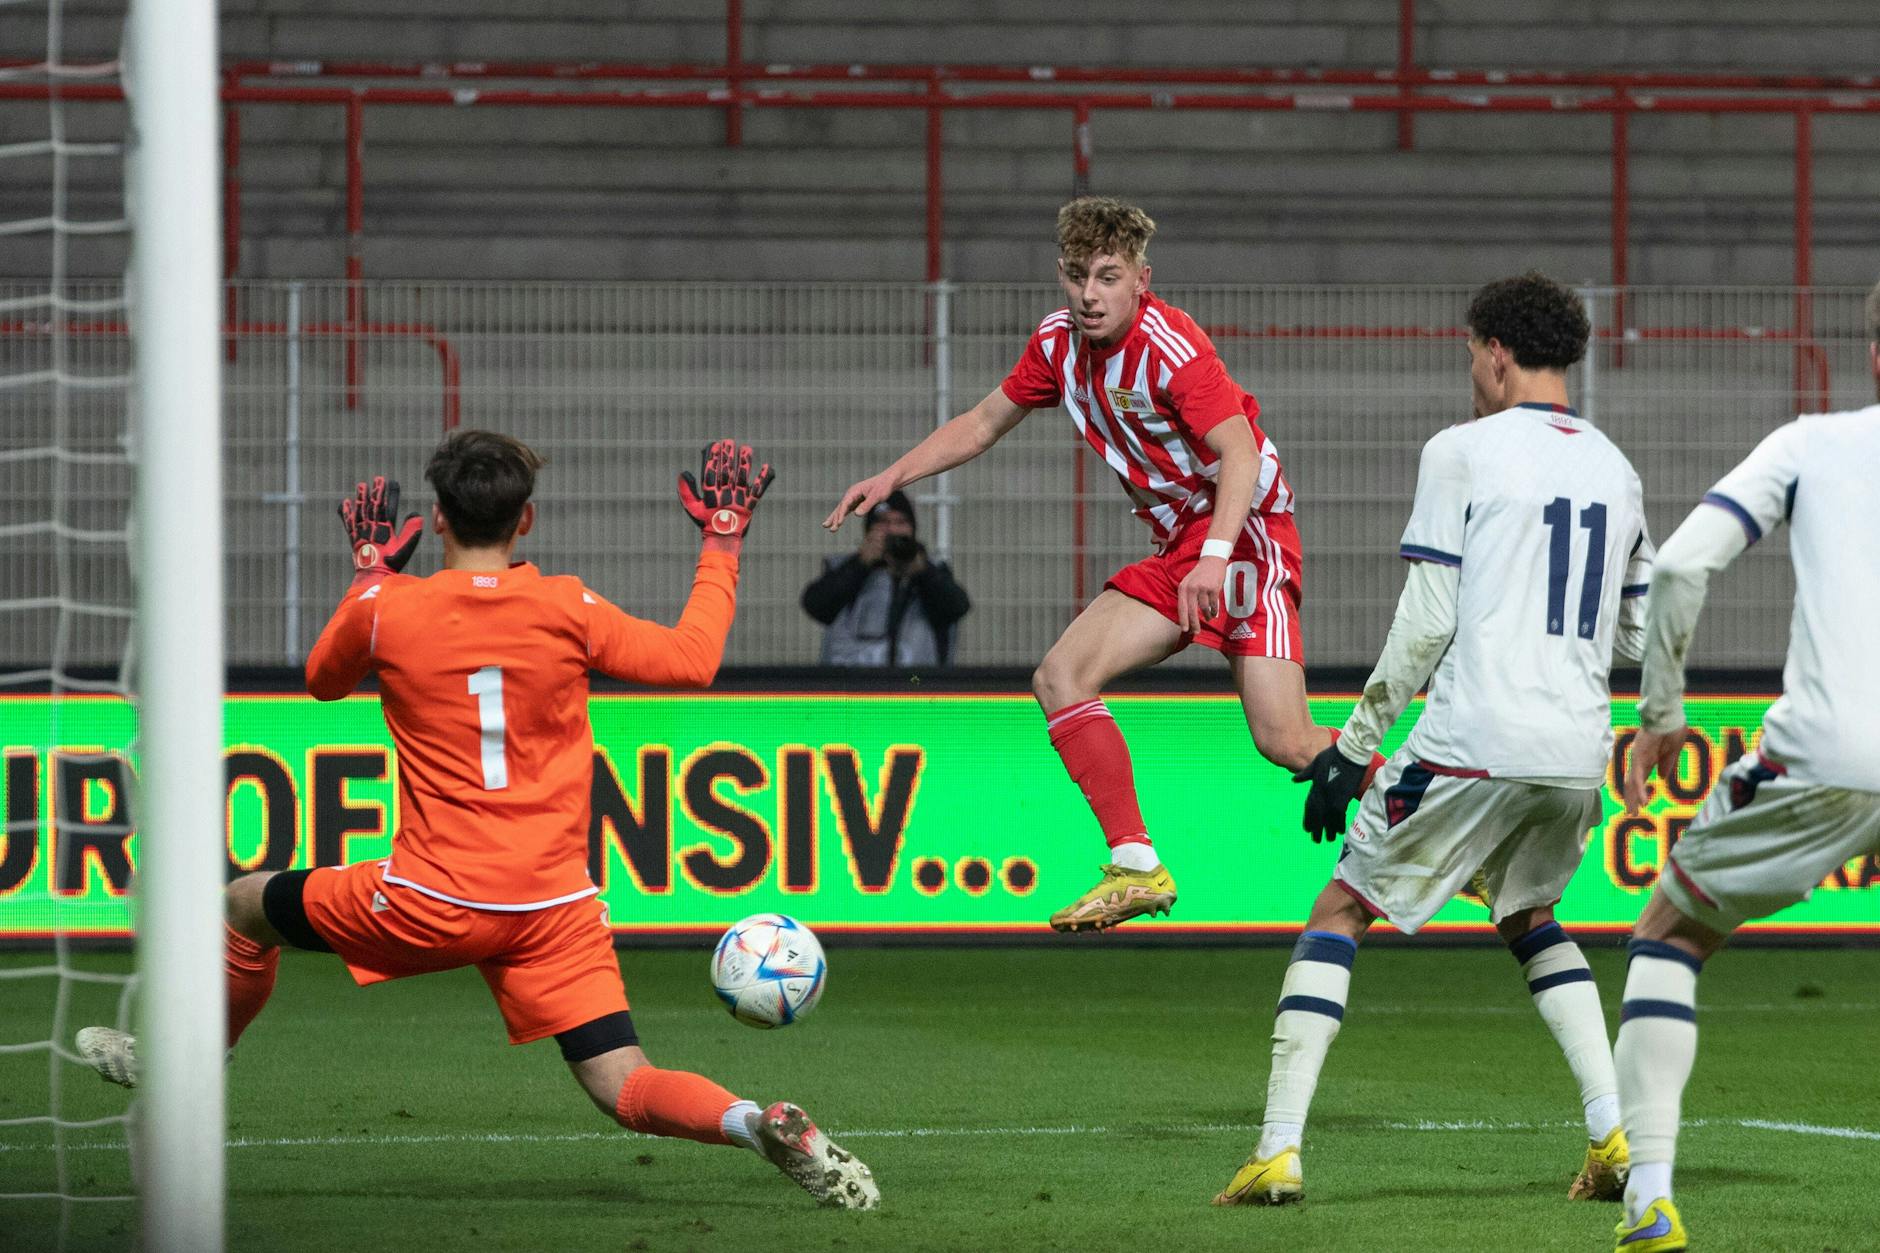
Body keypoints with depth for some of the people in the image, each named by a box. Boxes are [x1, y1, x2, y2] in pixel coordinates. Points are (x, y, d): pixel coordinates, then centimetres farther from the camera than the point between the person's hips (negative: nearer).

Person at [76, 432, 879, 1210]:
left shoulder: (386, 612, -3)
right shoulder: (567, 610, -3)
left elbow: (322, 680, 19)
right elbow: (691, 661, 6)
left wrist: (370, 569, 33)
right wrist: (721, 543, 18)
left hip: (432, 905, -1)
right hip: (556, 907, 1)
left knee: (247, 907, 23)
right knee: (626, 1090, -2)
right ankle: (759, 1123, -31)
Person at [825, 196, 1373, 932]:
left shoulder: (1169, 348, -20)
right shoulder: (1059, 344, 5)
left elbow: (1240, 453, -27)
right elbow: (984, 423, 19)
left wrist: (1215, 557, -39)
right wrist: (893, 478, 10)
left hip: (1246, 534, -8)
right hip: (1178, 547, 8)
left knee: (1284, 741, -18)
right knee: (1061, 678, -4)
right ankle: (1136, 868, -2)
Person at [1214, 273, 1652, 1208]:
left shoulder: (1463, 452, -3)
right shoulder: (1613, 469, 14)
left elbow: (1424, 623, -7)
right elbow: (1645, 631, 20)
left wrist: (1352, 746, -1)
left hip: (1474, 744, -6)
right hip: (1579, 751, 6)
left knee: (1340, 913, 7)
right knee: (1526, 918, 29)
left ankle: (1278, 1151, -3)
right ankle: (1613, 1138, 14)